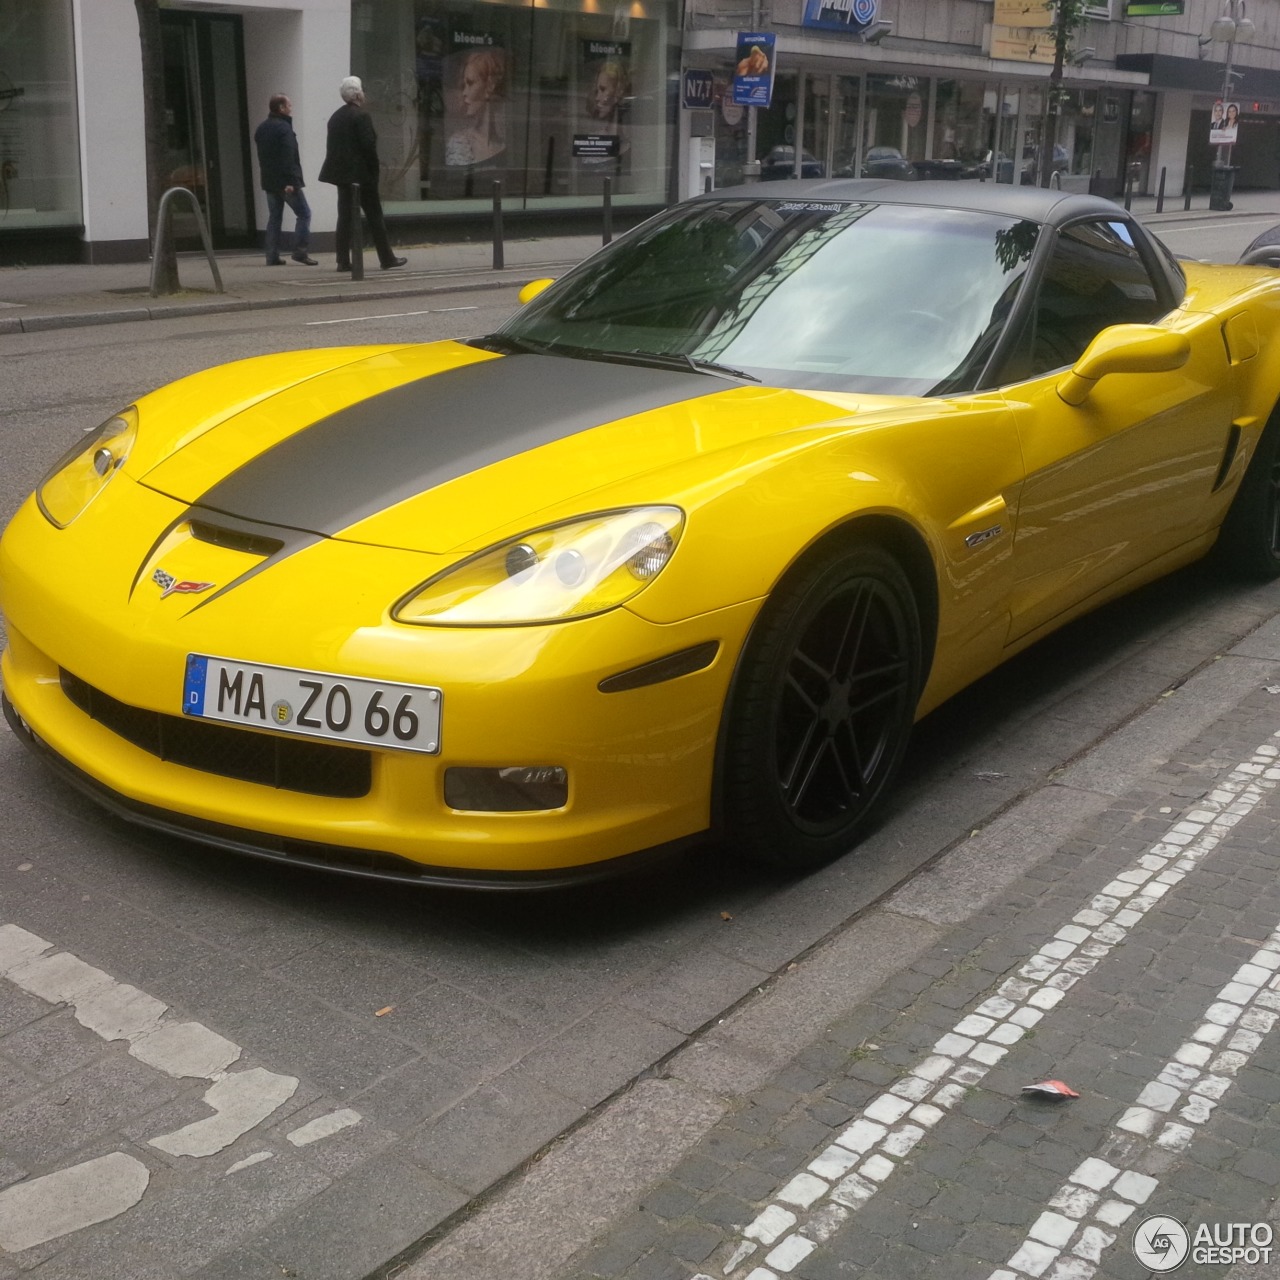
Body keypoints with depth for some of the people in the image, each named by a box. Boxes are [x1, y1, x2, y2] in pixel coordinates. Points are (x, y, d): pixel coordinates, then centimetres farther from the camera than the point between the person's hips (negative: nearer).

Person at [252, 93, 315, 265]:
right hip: (285, 180, -8)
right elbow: (288, 157, -21)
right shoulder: (284, 127, -14)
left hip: (269, 181, 8)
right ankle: (300, 251, -8)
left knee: (274, 217, 11)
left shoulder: (261, 128, 15)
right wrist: (290, 181, -24)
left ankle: (272, 256, 8)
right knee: (303, 213, -2)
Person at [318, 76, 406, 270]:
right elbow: (368, 145, -17)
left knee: (345, 216, 6)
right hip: (361, 173, -7)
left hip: (341, 173, 7)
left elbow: (332, 146, 12)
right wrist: (375, 168, -6)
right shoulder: (361, 115, -12)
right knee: (374, 216, 0)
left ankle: (343, 261, 2)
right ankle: (387, 258, 5)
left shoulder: (335, 116, 12)